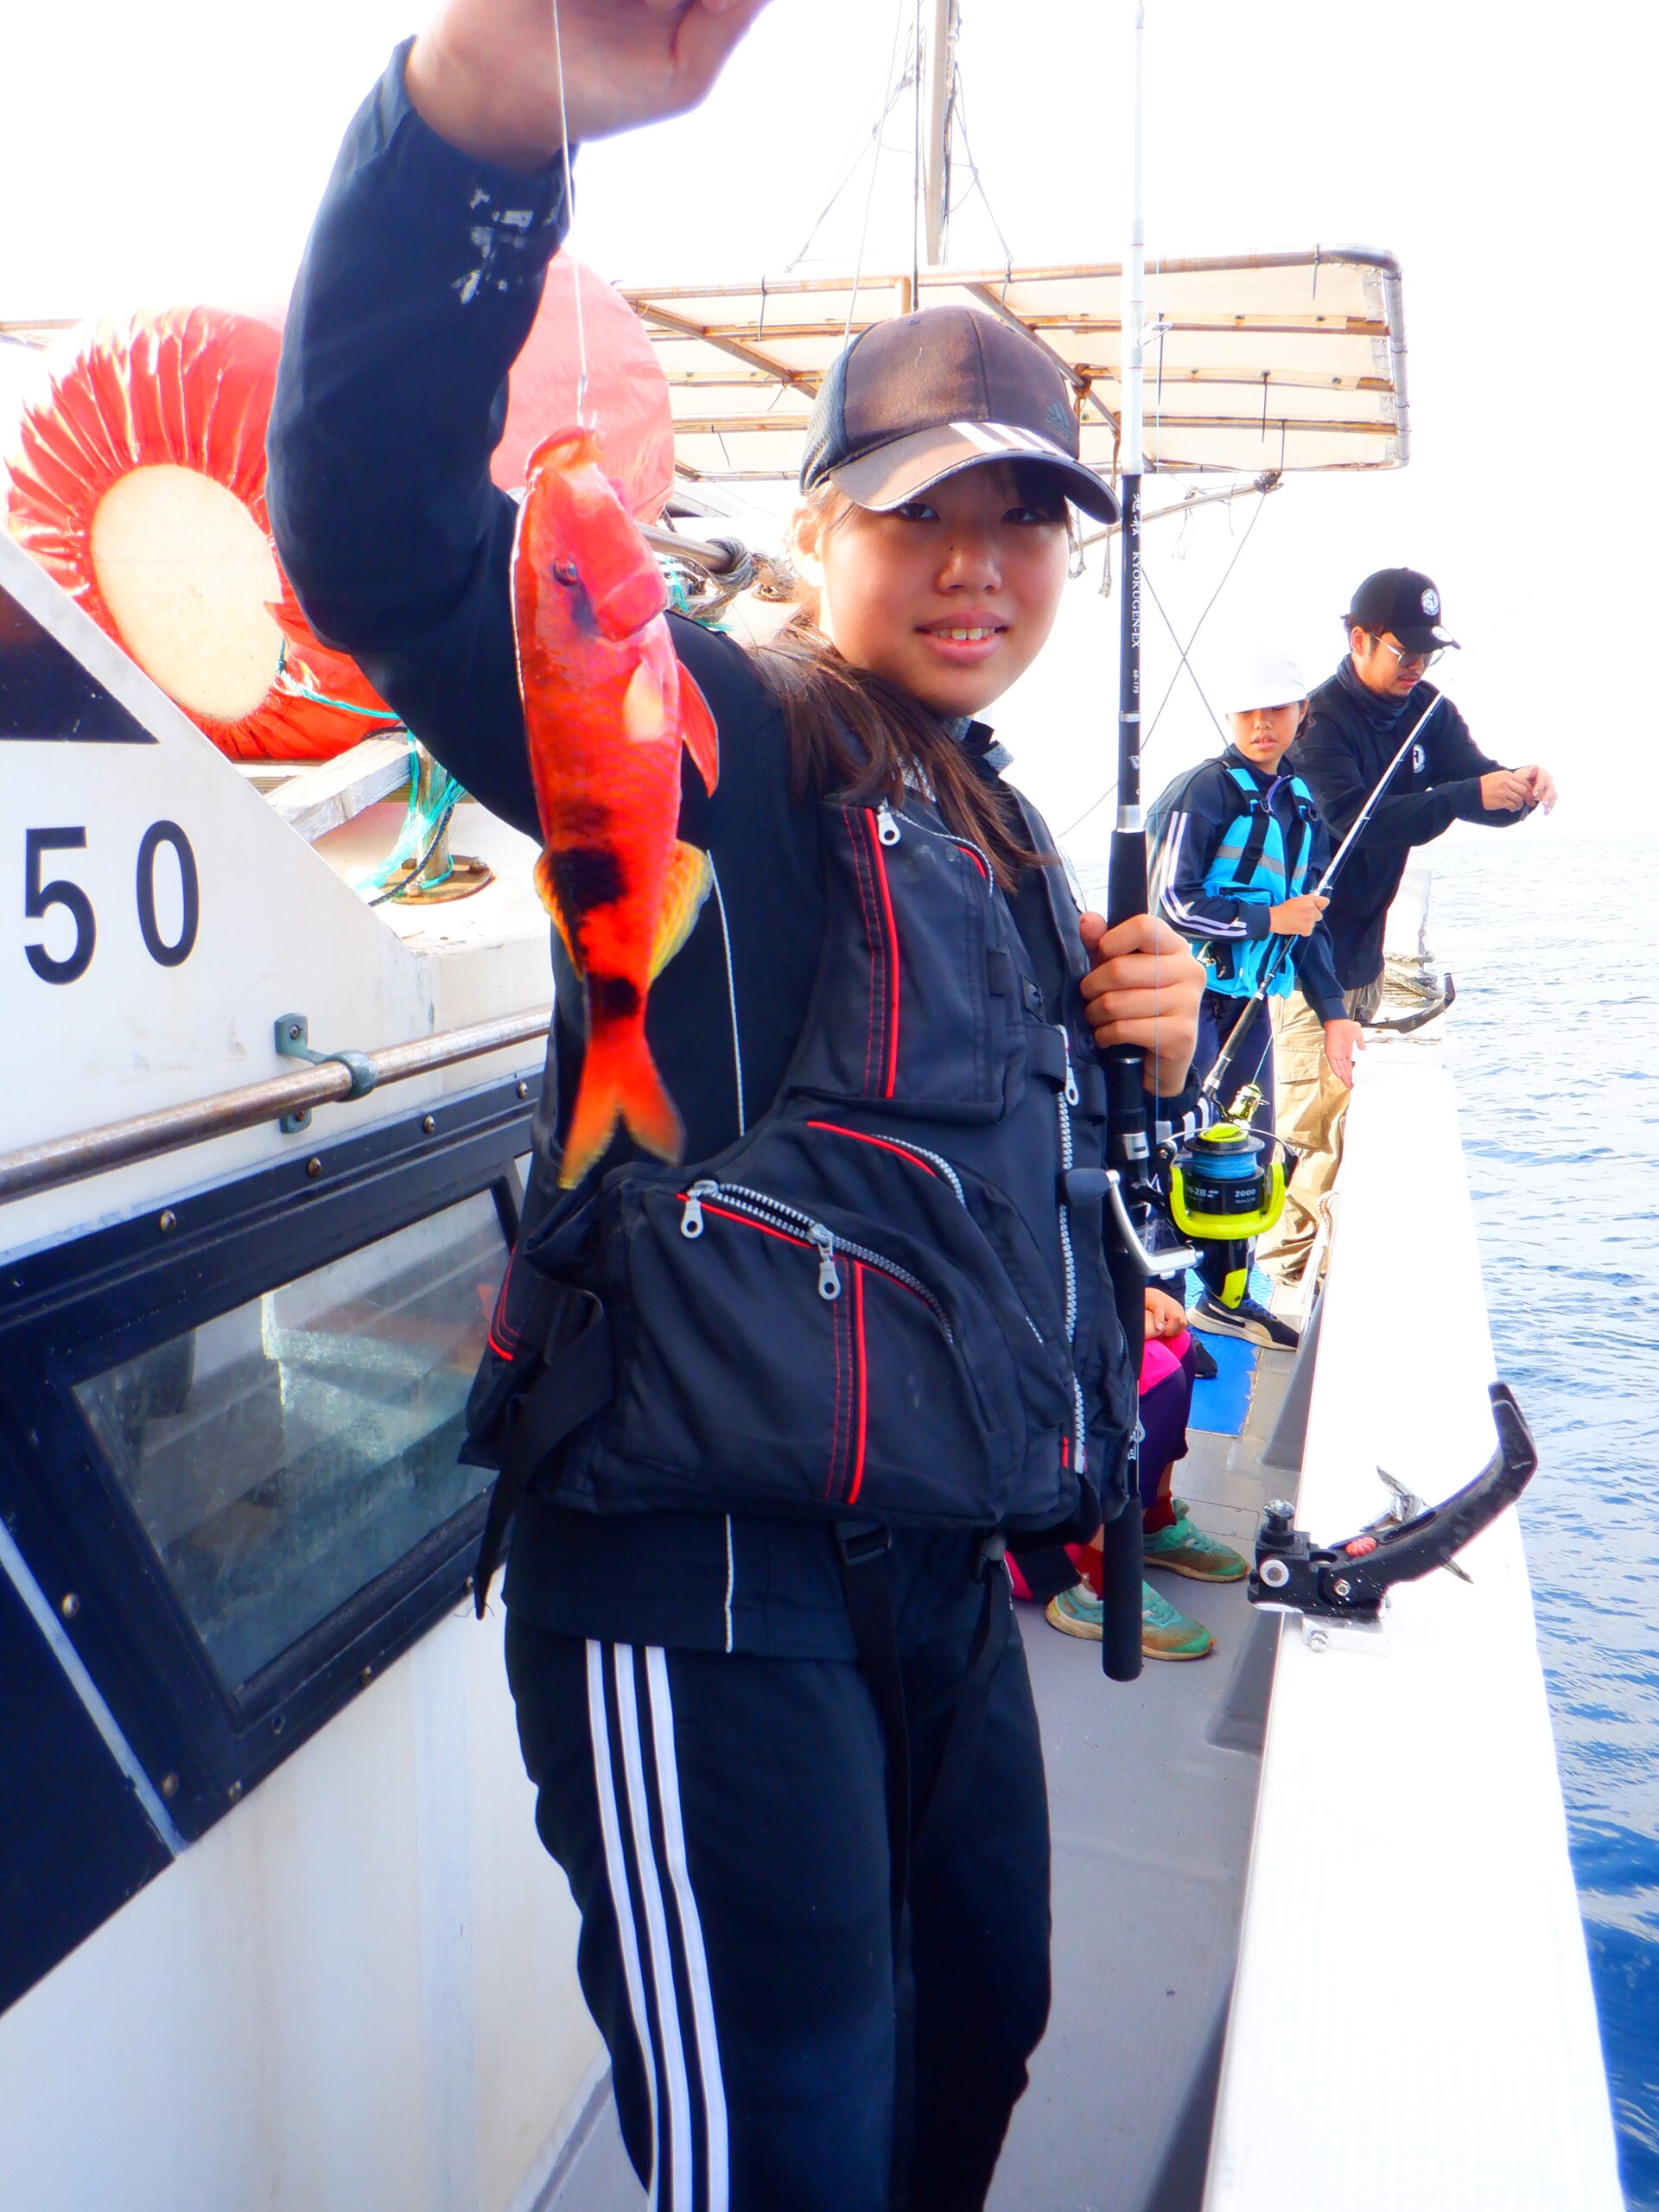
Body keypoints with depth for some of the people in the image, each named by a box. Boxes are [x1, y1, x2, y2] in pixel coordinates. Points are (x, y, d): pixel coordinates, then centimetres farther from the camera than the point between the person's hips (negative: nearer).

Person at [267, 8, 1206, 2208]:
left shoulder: (998, 830, 16)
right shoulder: (709, 742, -9)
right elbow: (379, 528, -27)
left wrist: (1141, 1042, 7)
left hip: (939, 1561, 9)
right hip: (704, 1570, -8)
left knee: (981, 2026, 24)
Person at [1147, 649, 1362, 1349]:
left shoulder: (1302, 806, 12)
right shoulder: (1204, 791, -10)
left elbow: (1308, 922, 18)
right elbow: (1171, 904, -17)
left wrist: (1333, 1013, 11)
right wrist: (1271, 919, -12)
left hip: (1251, 996, 7)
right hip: (1187, 990, -7)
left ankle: (1225, 1294, 25)